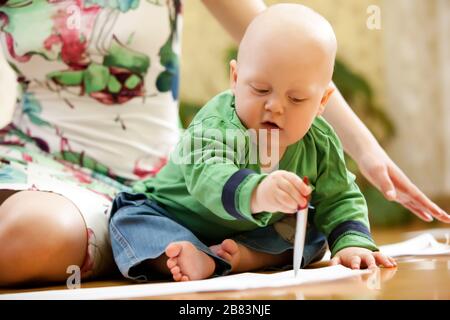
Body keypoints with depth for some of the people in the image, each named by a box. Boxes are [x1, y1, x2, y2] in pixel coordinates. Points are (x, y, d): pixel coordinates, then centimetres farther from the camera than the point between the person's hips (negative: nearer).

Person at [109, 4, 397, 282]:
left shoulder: (320, 143, -14)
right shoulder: (218, 123, -32)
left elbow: (341, 199, -7)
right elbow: (207, 176, -50)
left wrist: (352, 244, -28)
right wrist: (256, 193, -71)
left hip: (255, 233, 4)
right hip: (177, 219, -4)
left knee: (313, 235, -13)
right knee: (129, 220, -26)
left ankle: (244, 256, -29)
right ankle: (197, 261, -45)